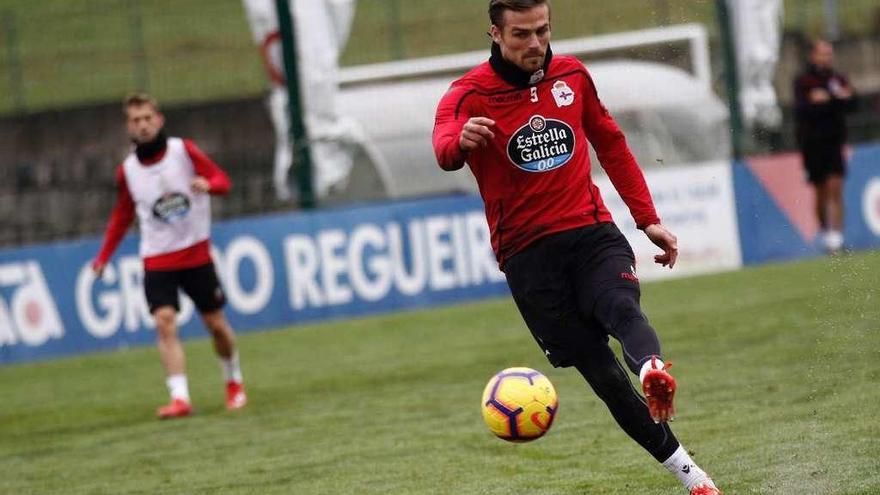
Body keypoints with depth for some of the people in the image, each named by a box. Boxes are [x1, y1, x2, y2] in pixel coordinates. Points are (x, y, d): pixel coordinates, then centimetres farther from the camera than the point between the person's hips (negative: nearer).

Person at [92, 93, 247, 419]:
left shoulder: (184, 150, -6)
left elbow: (223, 180, -5)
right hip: (156, 260, 1)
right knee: (165, 322, -18)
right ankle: (180, 398, -24)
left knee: (215, 323, 7)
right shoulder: (127, 171, 0)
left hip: (196, 254, -1)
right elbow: (122, 216, 13)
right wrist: (104, 256, 6)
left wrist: (207, 184, -28)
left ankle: (234, 383, 33)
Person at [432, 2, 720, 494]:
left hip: (592, 231, 2)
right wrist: (462, 140, -52)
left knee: (623, 308, -32)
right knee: (602, 373, -7)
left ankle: (654, 371, -61)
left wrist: (649, 218, 16)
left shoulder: (572, 75, 8)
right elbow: (444, 146, -27)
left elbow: (611, 145, 21)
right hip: (527, 251, -2)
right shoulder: (470, 94, -5)